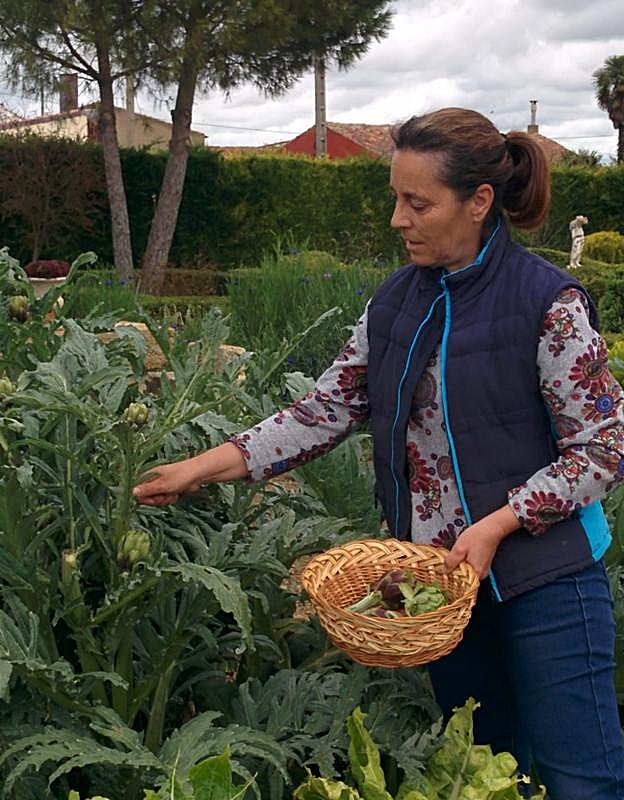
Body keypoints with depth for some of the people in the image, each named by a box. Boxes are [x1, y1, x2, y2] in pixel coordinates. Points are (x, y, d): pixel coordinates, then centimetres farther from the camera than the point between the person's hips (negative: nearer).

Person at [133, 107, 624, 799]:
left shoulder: (548, 303, -14)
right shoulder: (395, 303, 5)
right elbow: (327, 410, 6)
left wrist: (497, 525, -20)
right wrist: (203, 467, -1)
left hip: (543, 579, -5)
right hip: (439, 580, 5)